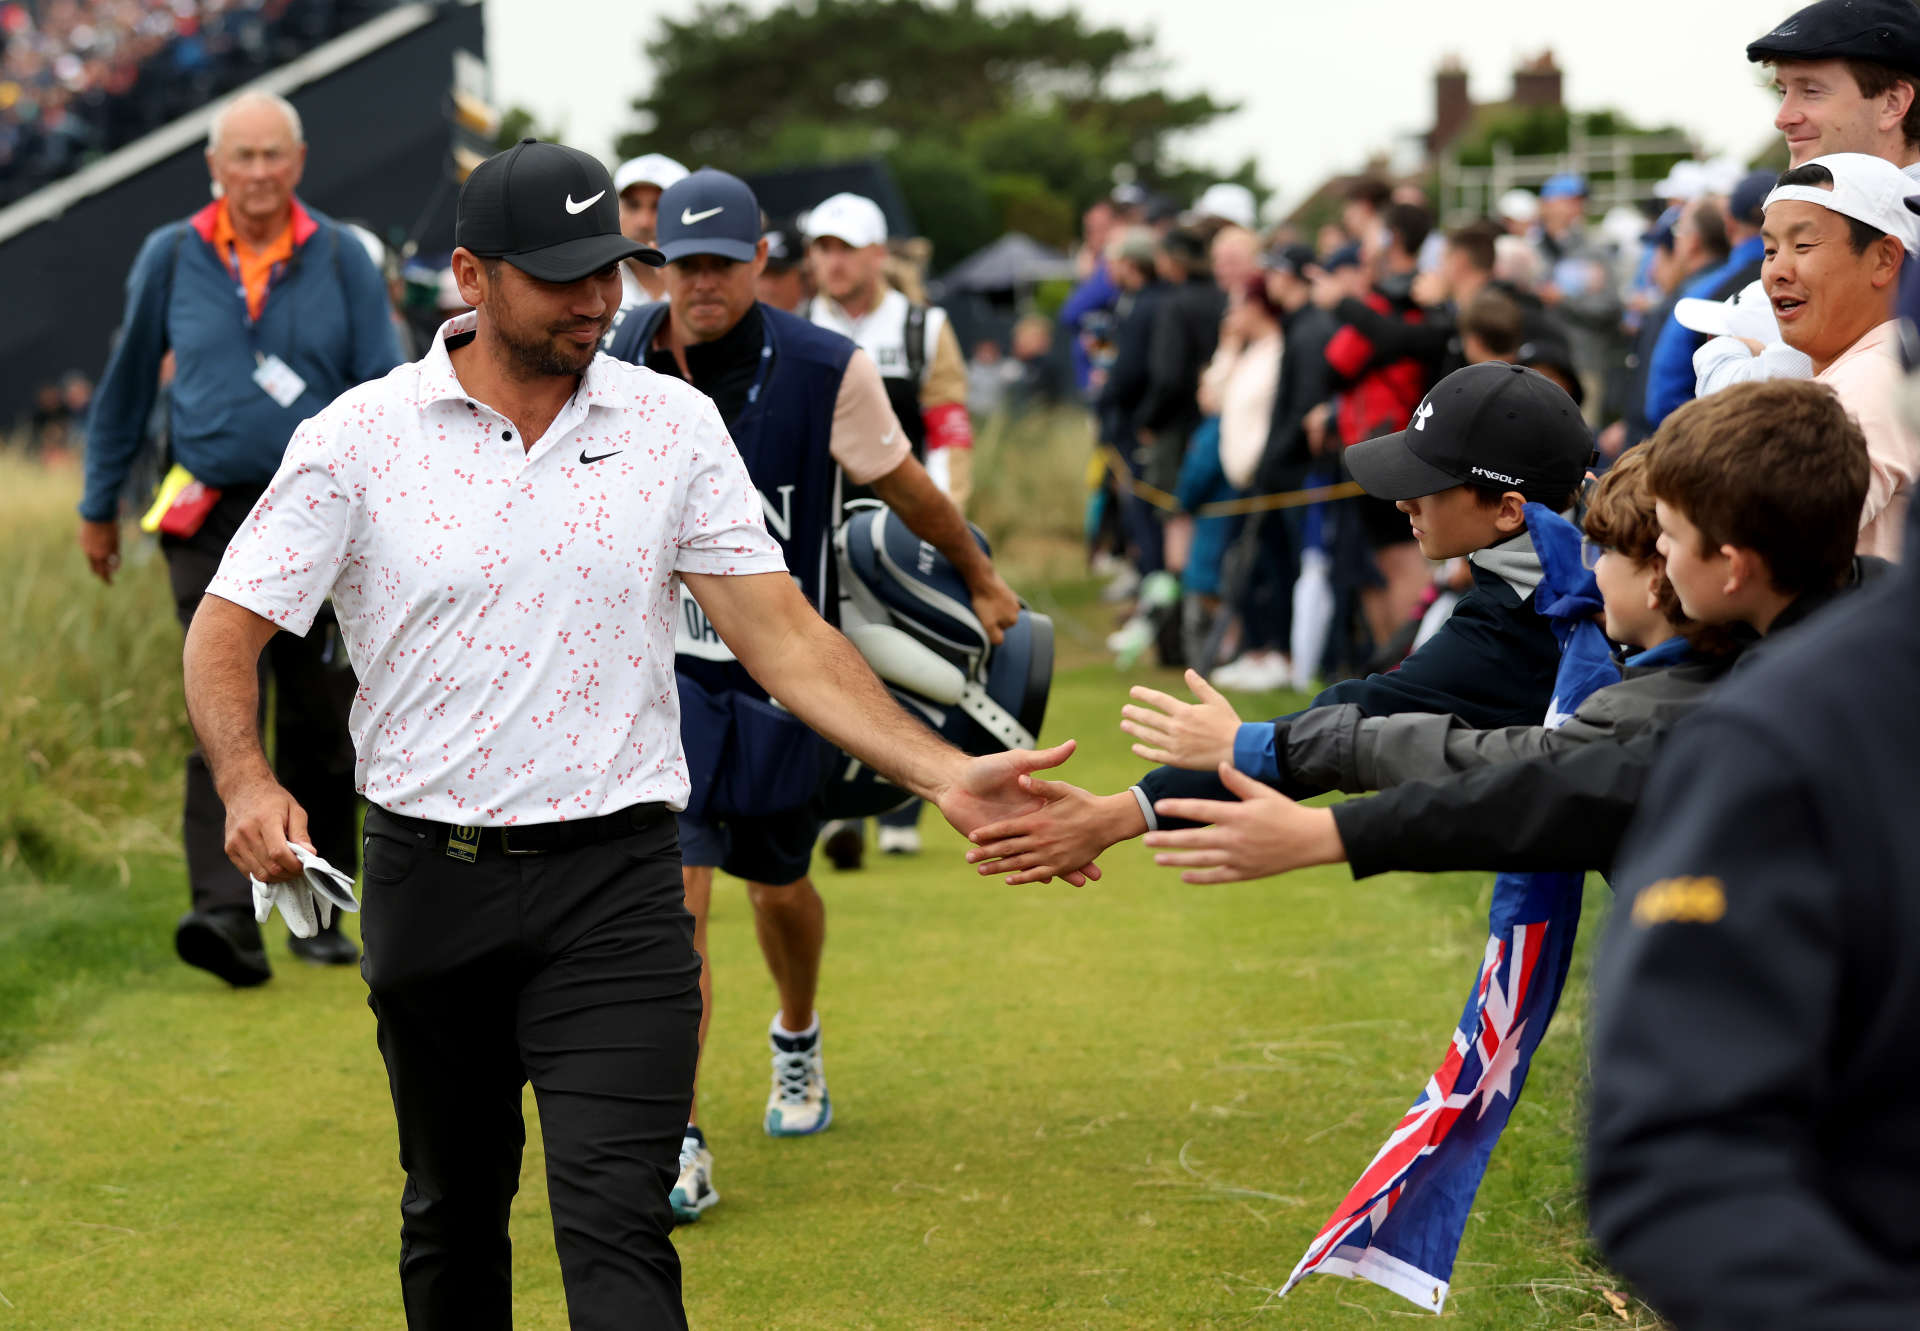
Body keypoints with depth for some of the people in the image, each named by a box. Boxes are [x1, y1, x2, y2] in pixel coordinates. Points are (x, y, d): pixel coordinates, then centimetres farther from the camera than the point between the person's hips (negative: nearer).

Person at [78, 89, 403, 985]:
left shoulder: (341, 258, 3)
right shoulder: (171, 258, 4)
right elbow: (126, 385, 14)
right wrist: (100, 506, 18)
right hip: (213, 518, -1)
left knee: (319, 727, 6)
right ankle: (226, 915, -21)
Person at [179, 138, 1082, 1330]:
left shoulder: (672, 424, 2)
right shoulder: (359, 437, -2)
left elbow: (782, 637, 1)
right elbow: (228, 631, -2)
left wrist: (944, 775, -11)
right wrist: (248, 783, -22)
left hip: (614, 885, -1)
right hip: (428, 877, 1)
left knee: (618, 1224, -13)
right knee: (452, 1213, 15)